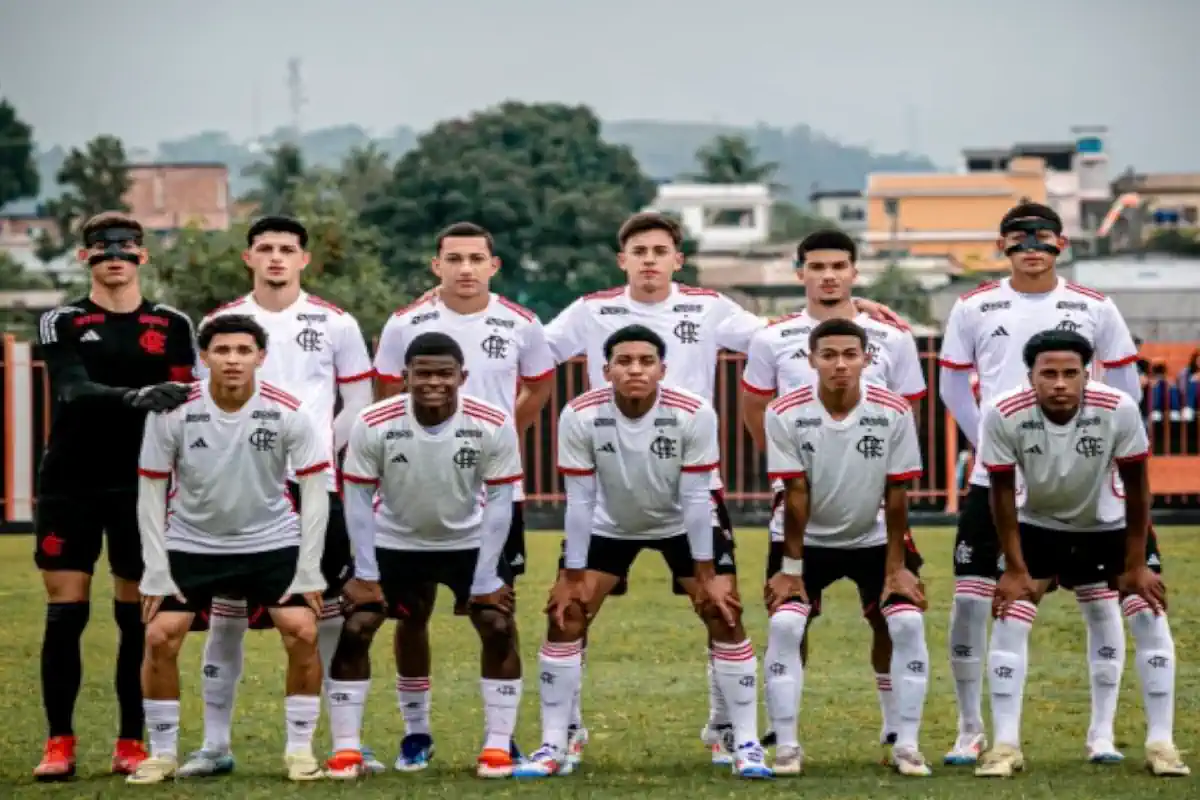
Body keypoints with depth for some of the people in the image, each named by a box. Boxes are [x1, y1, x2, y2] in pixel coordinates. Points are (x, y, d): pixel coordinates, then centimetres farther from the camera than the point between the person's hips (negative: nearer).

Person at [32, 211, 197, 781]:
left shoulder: (172, 326, 8)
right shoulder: (60, 324, 4)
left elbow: (185, 404, 6)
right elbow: (72, 391, -12)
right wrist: (133, 397, -31)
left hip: (141, 487, 1)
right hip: (69, 485, -1)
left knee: (138, 617, 1)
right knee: (64, 615, -2)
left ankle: (131, 745, 8)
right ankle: (59, 743, 3)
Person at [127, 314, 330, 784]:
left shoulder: (288, 413, -17)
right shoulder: (172, 414, -16)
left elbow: (314, 488, -9)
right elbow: (151, 490, -7)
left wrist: (309, 571, -13)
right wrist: (156, 570, -11)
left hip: (273, 542, 0)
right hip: (191, 544, 0)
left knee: (302, 632, -15)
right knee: (160, 637, -11)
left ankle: (300, 750, 1)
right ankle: (162, 754, 5)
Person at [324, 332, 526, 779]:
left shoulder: (493, 425, -24)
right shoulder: (373, 425, -25)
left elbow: (499, 501, -15)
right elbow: (358, 498, -13)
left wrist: (486, 580, -16)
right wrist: (365, 574, -14)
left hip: (470, 542, 0)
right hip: (394, 543, 0)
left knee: (499, 629, -11)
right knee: (353, 631, -9)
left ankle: (498, 746, 0)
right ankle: (346, 749, 1)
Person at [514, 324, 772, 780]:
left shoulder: (694, 415, -29)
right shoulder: (580, 417, -27)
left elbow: (695, 498, -23)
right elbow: (580, 500, -19)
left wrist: (706, 578, -20)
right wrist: (572, 578, -17)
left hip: (682, 526, -1)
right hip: (609, 527, 1)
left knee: (725, 616, -11)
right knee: (565, 617, -8)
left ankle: (747, 745, -1)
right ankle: (554, 749, 2)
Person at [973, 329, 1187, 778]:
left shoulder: (1118, 410, -29)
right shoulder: (1004, 416, -28)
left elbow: (1135, 487, -15)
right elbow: (1003, 493, -14)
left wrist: (1135, 565, -11)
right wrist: (1015, 569, -13)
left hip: (1108, 526, 0)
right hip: (1037, 527, 0)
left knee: (1150, 617, -8)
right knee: (1009, 619, -11)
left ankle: (1161, 743, 2)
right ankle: (1005, 745, -2)